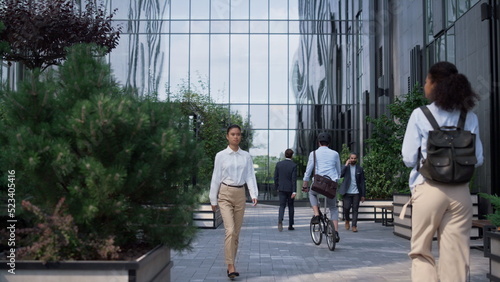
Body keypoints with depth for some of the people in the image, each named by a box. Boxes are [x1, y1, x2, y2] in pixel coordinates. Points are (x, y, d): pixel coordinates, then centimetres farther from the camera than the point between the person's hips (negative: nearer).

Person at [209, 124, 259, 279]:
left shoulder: (246, 156, 5)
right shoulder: (221, 155, -1)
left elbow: (250, 176, 2)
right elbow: (216, 178, 2)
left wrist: (254, 194, -12)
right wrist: (213, 200, 4)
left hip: (240, 194, 3)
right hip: (225, 194, -3)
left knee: (236, 232, 9)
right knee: (230, 230, -15)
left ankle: (230, 263, 21)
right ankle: (231, 266, -13)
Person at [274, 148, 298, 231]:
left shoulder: (279, 164, 0)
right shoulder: (294, 165, -9)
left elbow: (275, 177, 2)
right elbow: (294, 179, -14)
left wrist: (277, 187, 14)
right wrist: (294, 191, -15)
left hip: (281, 188, 2)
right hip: (290, 189, -2)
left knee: (282, 206, 4)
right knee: (291, 206, 12)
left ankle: (280, 221, -22)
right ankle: (290, 225, 16)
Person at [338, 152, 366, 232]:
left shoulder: (360, 169, 6)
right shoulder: (346, 167, 6)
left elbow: (362, 182, 6)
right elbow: (340, 175, -13)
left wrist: (363, 195, 1)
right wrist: (346, 165, -12)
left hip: (356, 193, 1)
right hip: (347, 192, -1)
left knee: (355, 209, 0)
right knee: (346, 208, -6)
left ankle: (354, 226, 5)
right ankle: (347, 221, 21)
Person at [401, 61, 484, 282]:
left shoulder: (420, 115, -5)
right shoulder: (470, 116, 4)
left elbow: (409, 159, -6)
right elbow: (478, 159, 6)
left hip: (428, 189, -3)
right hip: (460, 192, 3)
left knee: (421, 252, 9)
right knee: (455, 255, 8)